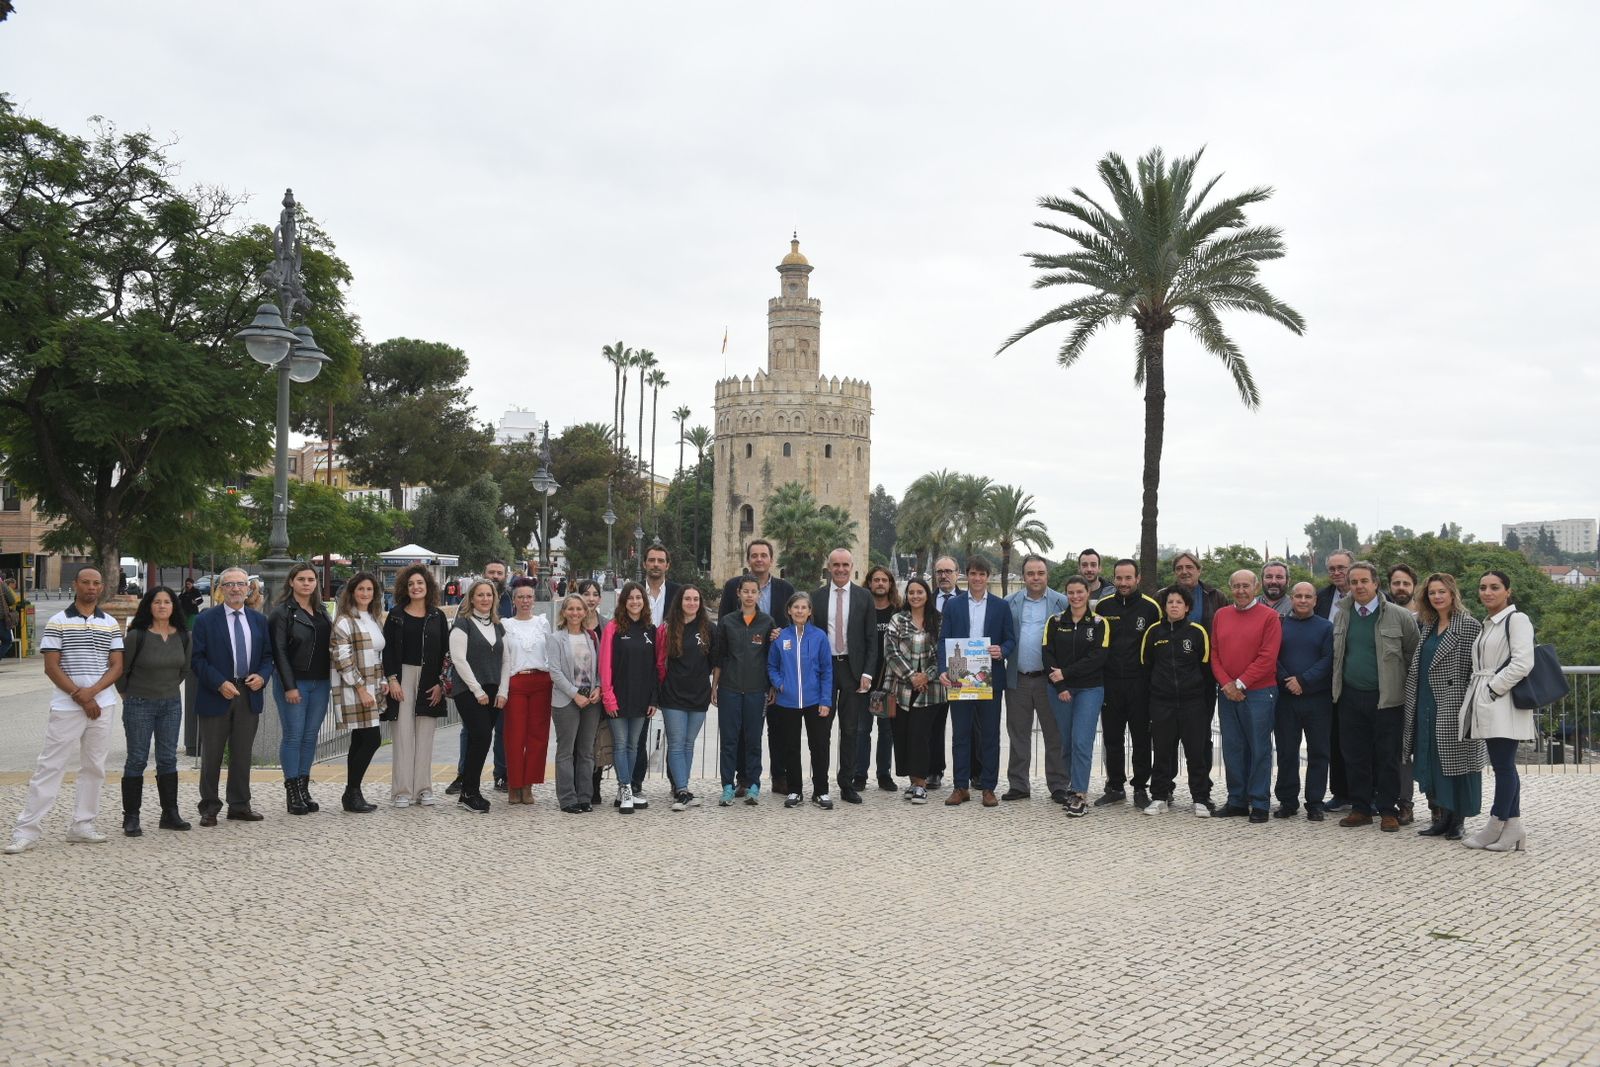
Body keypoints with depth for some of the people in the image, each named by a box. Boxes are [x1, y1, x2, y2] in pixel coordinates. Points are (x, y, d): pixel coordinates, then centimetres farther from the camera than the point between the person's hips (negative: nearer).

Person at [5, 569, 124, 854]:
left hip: (102, 705, 3)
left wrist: (92, 691, -12)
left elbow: (117, 666, 4)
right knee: (50, 766, -3)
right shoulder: (58, 622, 0)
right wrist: (79, 697, -12)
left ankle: (81, 826, 16)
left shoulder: (111, 624, 8)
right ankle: (26, 830, 1)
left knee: (94, 767, 7)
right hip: (66, 706, -3)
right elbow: (51, 667, -5)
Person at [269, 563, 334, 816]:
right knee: (293, 736, -3)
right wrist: (289, 686, -16)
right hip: (293, 683, -6)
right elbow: (279, 651, -10)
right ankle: (292, 793, 3)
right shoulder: (282, 612, -5)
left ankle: (304, 790, 14)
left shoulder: (321, 612, 14)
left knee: (311, 736, 7)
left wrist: (330, 680, 5)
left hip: (320, 682, 6)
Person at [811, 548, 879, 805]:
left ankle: (847, 784, 12)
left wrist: (867, 673, -5)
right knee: (820, 728, 1)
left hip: (852, 668, 0)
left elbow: (871, 638, 3)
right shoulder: (817, 597, 5)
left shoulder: (864, 597, 4)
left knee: (850, 730, 5)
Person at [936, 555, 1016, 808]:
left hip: (990, 679, 0)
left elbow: (1010, 639, 7)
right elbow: (943, 640, 3)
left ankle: (988, 787, 10)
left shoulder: (1001, 606, 7)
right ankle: (960, 787, 11)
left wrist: (1002, 651, -16)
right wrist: (944, 670, -11)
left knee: (990, 735, 3)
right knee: (960, 734, 4)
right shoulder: (953, 606, 7)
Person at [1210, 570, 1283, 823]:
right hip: (1227, 693, 5)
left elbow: (1268, 658, -10)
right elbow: (1214, 653, 10)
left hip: (1259, 693, -4)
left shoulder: (1269, 616, -3)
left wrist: (1240, 684, -11)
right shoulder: (1220, 616, 12)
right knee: (1232, 748, 8)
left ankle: (1259, 804, 6)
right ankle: (1237, 801, 16)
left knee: (1259, 748, 0)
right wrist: (1226, 684, -5)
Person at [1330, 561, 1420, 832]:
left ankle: (1388, 811, 10)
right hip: (1350, 697, 4)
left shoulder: (1399, 616, -6)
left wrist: (1399, 679, 2)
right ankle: (1360, 808, 16)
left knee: (1388, 757, 1)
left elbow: (1414, 654, 1)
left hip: (1386, 698, -4)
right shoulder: (1342, 616, 9)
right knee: (1355, 756, 7)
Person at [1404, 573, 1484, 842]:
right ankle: (1439, 816, 18)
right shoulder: (1425, 626, 13)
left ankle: (1457, 819, 10)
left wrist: (1469, 704, -15)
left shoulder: (1469, 626, -7)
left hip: (1452, 708, -7)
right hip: (1426, 706, 7)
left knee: (1455, 760, 0)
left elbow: (1476, 668, -11)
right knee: (1430, 761, 9)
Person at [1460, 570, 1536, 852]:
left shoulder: (1516, 619, -6)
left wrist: (1494, 687, -14)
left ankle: (1496, 827, 2)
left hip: (1502, 704, -9)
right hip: (1486, 706, 9)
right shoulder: (1487, 625, 20)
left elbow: (1522, 663, -15)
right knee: (1503, 767, 8)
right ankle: (1513, 830, 11)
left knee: (1503, 767, -4)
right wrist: (1477, 691, 12)